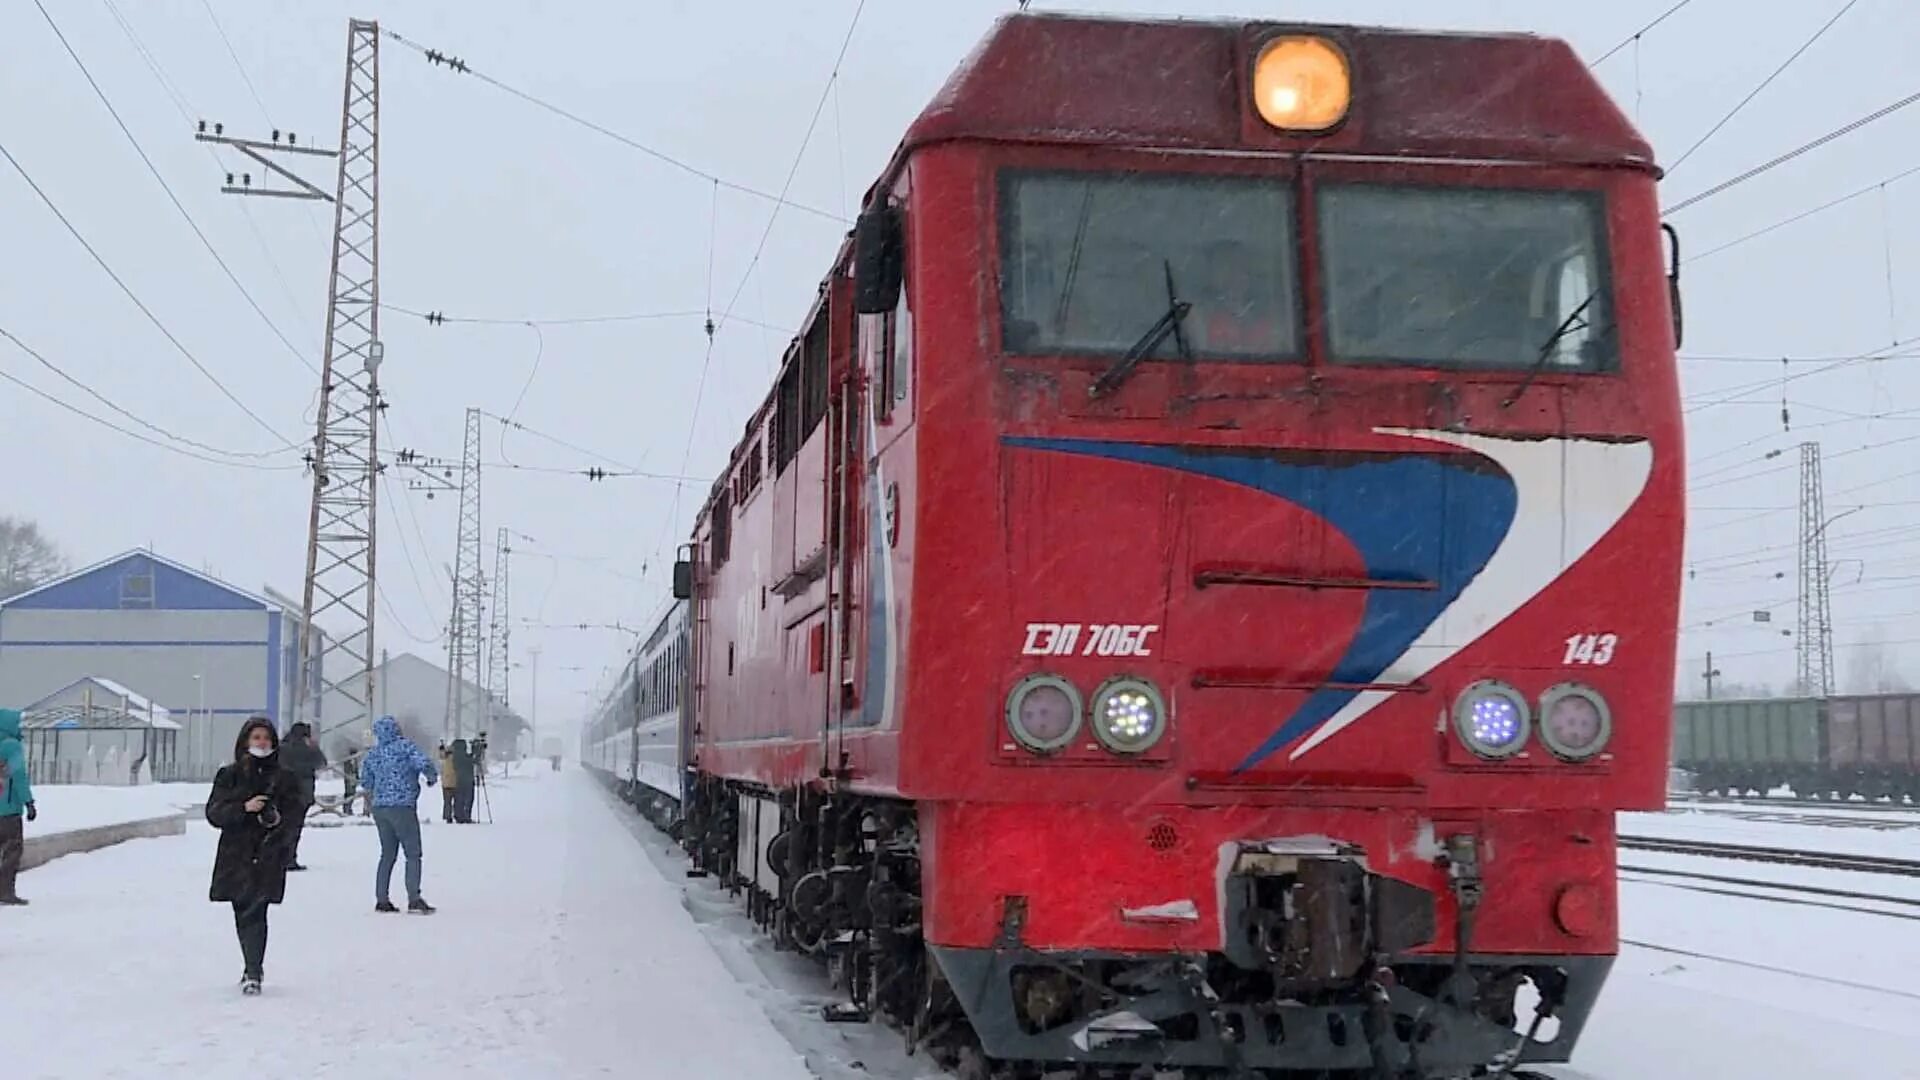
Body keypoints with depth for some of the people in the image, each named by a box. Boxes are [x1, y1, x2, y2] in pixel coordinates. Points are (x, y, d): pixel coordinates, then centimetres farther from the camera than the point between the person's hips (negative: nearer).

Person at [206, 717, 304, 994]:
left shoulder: (283, 778, 7)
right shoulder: (229, 775, 8)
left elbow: (296, 813, 5)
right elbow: (214, 813, -1)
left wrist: (279, 819, -16)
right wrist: (244, 808, -16)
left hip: (268, 857, -2)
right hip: (235, 855, 2)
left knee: (255, 913, -14)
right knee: (243, 914, 9)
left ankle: (253, 973, -13)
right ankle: (254, 967, 26)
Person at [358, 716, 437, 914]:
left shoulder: (373, 754, 9)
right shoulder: (406, 746, -7)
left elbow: (365, 782, 15)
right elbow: (423, 764, -19)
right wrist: (432, 777, 1)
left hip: (379, 808, 6)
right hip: (403, 807, -6)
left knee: (387, 854, 15)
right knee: (413, 854, -2)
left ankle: (381, 900, 13)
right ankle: (414, 899, -12)